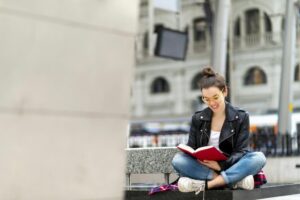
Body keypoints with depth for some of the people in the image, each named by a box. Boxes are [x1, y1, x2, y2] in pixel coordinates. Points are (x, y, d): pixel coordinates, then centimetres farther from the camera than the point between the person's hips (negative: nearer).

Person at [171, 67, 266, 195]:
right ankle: (235, 181, -30)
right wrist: (200, 159, -21)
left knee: (259, 158, -29)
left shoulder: (241, 117, 2)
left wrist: (222, 165, -24)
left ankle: (206, 184, -33)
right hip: (204, 167, 1)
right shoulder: (198, 119, 7)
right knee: (178, 160, -27)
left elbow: (240, 151, -5)